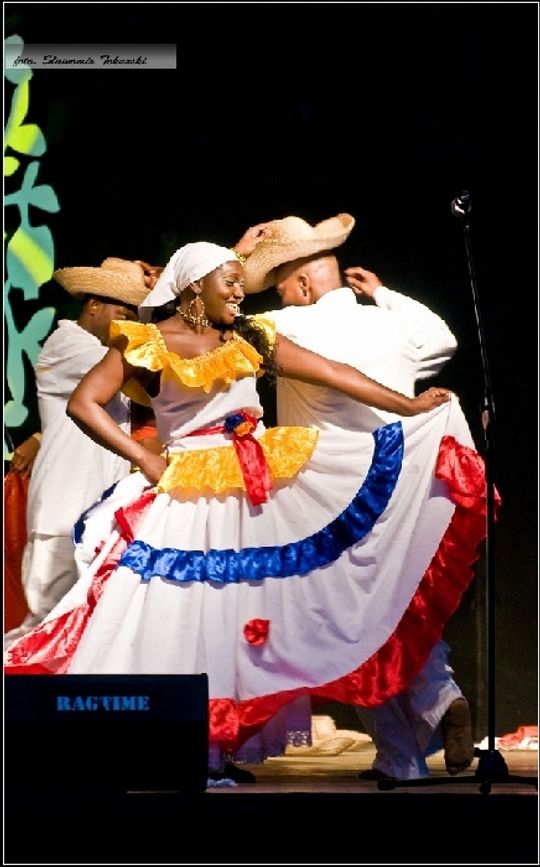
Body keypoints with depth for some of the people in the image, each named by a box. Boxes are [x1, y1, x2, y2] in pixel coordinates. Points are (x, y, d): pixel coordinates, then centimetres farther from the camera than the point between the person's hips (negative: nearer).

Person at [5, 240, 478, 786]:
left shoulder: (251, 339, 9)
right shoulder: (144, 344, -3)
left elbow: (334, 374, 5)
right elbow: (84, 404, -7)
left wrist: (409, 407, 0)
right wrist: (142, 459, -11)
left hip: (261, 487, 5)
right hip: (188, 494, -5)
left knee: (255, 608, 2)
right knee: (183, 615, -6)